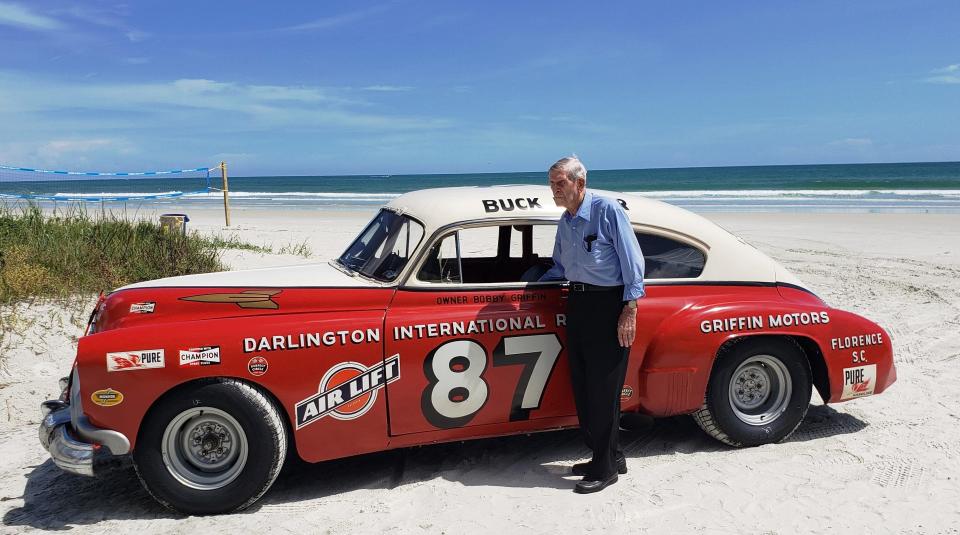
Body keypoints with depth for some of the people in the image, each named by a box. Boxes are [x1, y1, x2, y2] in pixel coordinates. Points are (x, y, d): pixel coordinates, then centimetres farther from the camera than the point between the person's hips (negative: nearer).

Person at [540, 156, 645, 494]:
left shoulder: (608, 210, -10)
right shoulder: (565, 222, 13)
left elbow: (632, 261, -12)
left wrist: (630, 310, -16)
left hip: (608, 305, -8)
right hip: (577, 303, 8)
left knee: (603, 390, -2)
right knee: (582, 387, 11)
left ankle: (606, 468, 10)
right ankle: (607, 456, 26)